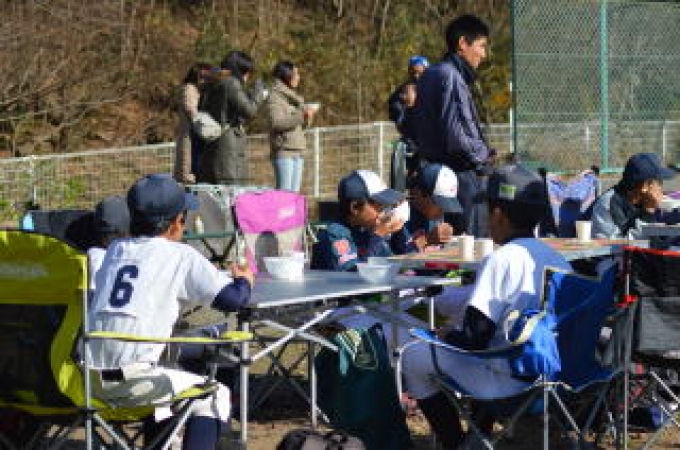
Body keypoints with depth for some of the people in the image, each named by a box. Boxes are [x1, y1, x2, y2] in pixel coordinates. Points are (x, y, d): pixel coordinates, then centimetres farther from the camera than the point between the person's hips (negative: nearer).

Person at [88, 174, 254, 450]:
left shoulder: (115, 249, 16)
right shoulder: (180, 256, 0)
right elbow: (232, 299, -2)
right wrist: (245, 281, 19)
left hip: (88, 379, 6)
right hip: (130, 382, -6)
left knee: (163, 383, 34)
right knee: (214, 395, 10)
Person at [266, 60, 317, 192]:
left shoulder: (293, 96, 21)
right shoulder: (275, 97, -6)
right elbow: (277, 123, -18)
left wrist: (307, 117, 6)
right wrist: (301, 115, -20)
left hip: (298, 151, 9)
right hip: (284, 151, -9)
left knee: (294, 191, 6)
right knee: (284, 190, -12)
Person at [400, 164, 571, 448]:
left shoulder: (502, 259, -16)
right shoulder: (556, 258, 6)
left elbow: (474, 338, -17)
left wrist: (447, 336, 5)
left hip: (512, 381, -8)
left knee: (414, 357, 3)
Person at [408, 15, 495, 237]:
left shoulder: (431, 75, 14)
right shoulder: (451, 77, -16)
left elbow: (412, 128, 20)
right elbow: (456, 136, -22)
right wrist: (484, 153, -7)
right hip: (462, 174, -10)